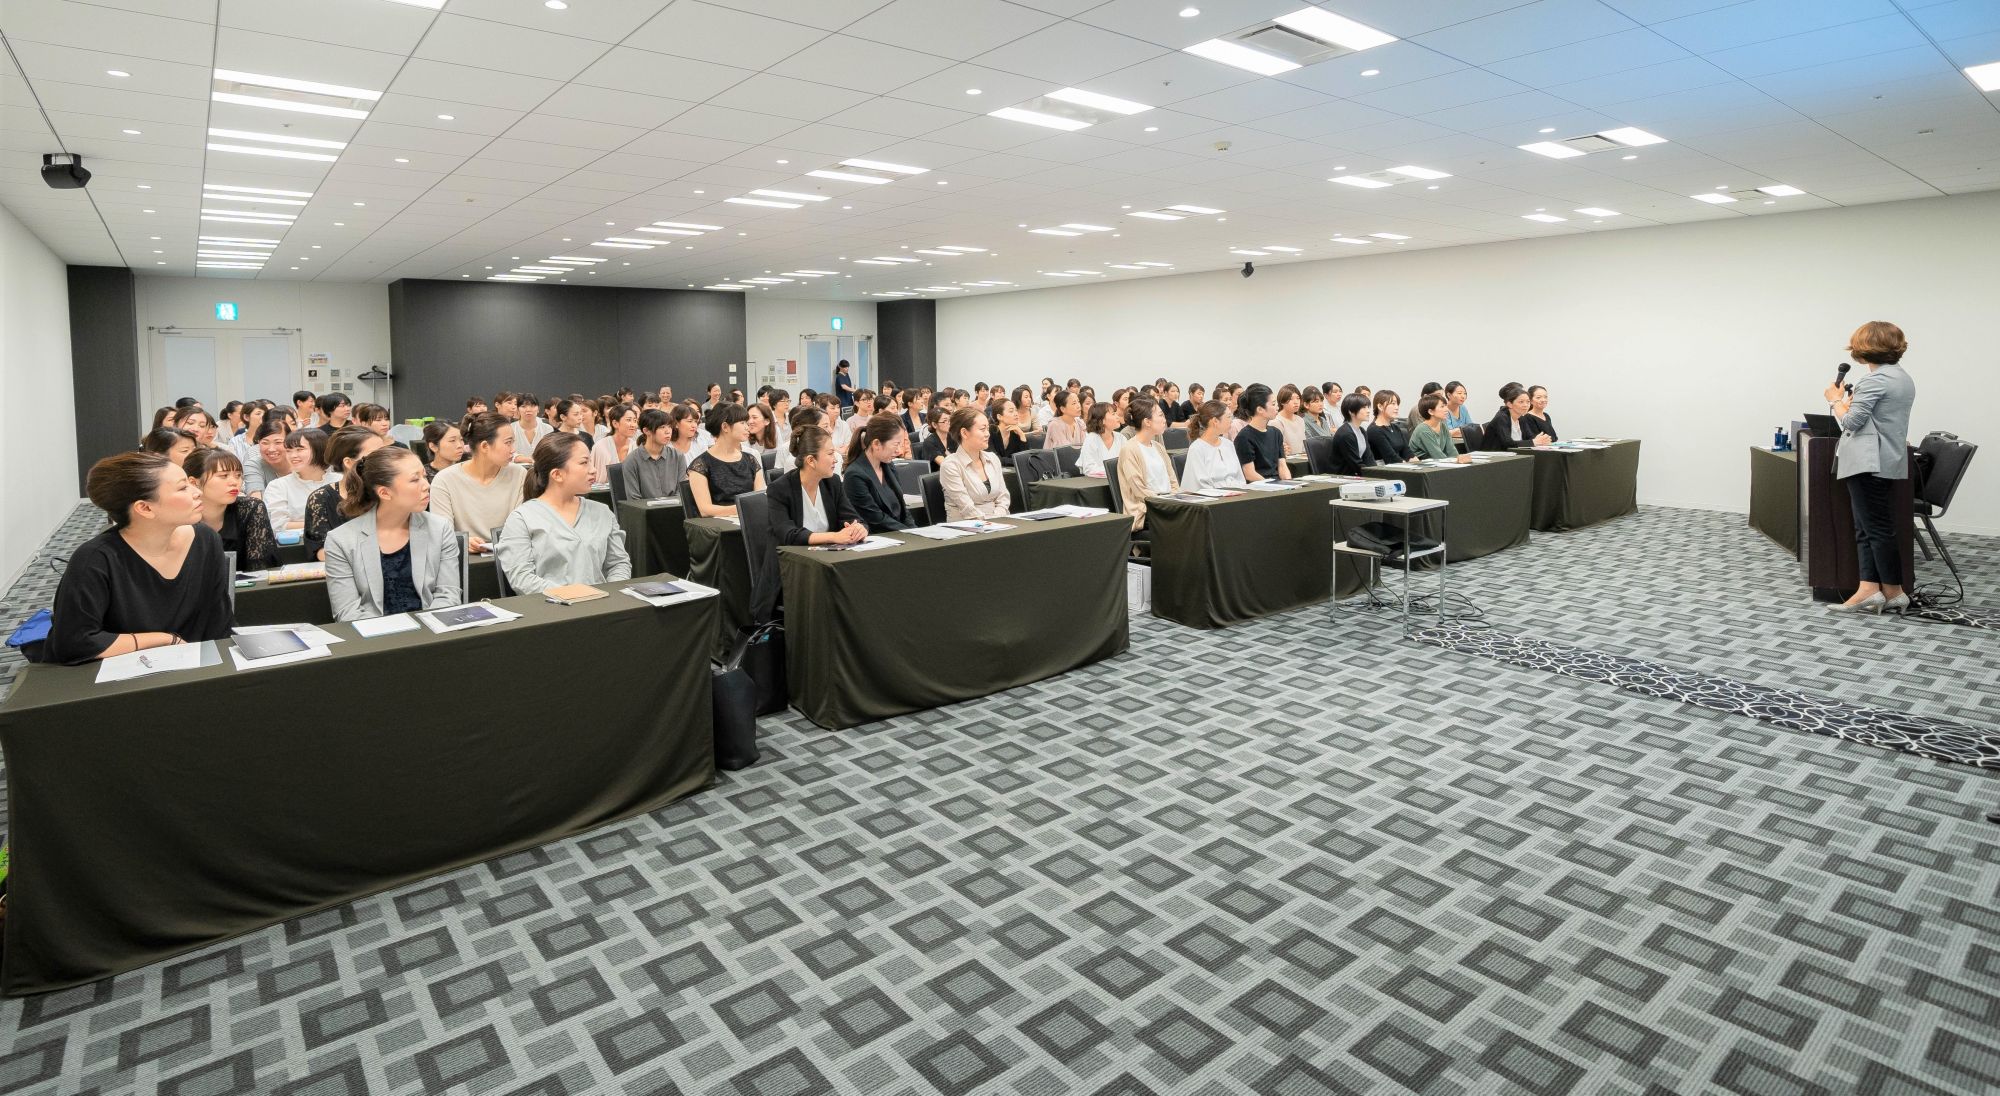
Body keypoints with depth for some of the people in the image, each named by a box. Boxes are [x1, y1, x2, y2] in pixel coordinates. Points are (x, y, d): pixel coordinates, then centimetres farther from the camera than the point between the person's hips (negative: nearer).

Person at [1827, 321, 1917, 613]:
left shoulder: (1875, 380, -13)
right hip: (1887, 461, 10)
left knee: (1877, 528, -4)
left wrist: (1836, 399, 2)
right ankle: (1869, 589, 4)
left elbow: (1851, 421, -14)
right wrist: (1849, 400, 25)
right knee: (1866, 528, 8)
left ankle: (1893, 592, 1)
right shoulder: (1903, 378, 17)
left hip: (1869, 463, -10)